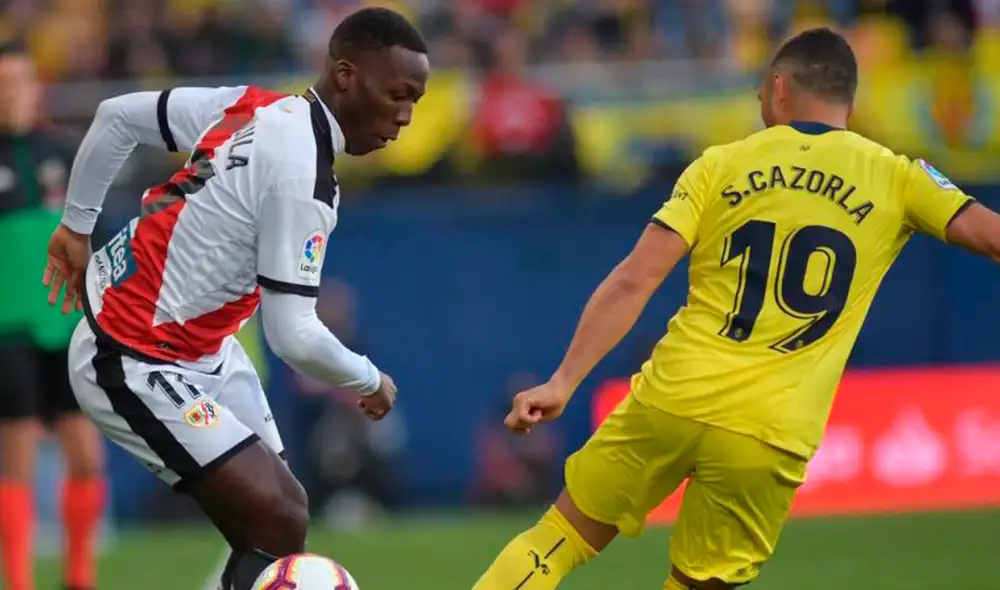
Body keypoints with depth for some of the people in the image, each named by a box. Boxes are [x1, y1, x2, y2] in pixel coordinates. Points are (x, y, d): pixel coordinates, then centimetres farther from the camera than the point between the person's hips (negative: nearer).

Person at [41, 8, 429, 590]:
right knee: (280, 529, -14)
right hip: (135, 366, -10)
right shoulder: (302, 176, -26)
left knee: (281, 512, 10)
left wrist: (79, 225, 19)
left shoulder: (254, 106, -1)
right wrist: (371, 382, -7)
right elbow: (293, 336, -26)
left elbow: (118, 115, 9)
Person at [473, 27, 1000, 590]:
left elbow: (633, 281, 0)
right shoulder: (894, 178, 5)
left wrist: (563, 383, -1)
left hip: (670, 397, 1)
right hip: (769, 437, -1)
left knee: (557, 541, 17)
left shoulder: (720, 165, 7)